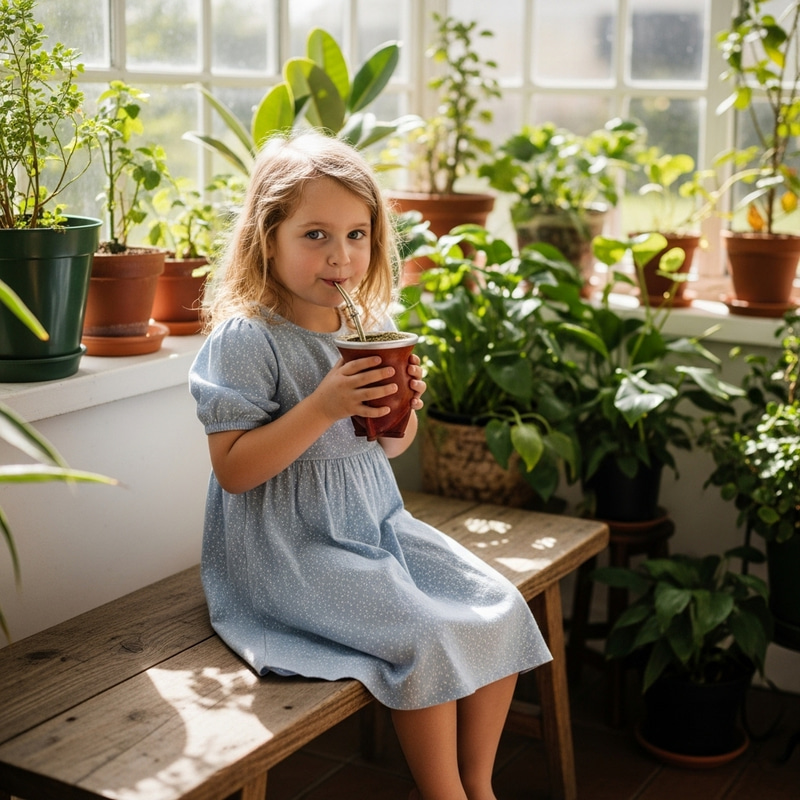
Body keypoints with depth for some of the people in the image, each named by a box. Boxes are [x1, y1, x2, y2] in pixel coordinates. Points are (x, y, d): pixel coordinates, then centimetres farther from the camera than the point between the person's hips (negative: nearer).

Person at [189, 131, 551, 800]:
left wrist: (403, 410, -8)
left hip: (376, 521, 7)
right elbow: (233, 469, -19)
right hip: (292, 549, -7)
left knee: (501, 609, -2)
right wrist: (323, 406, -26)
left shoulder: (373, 325, 5)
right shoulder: (245, 338, -16)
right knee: (427, 638, -22)